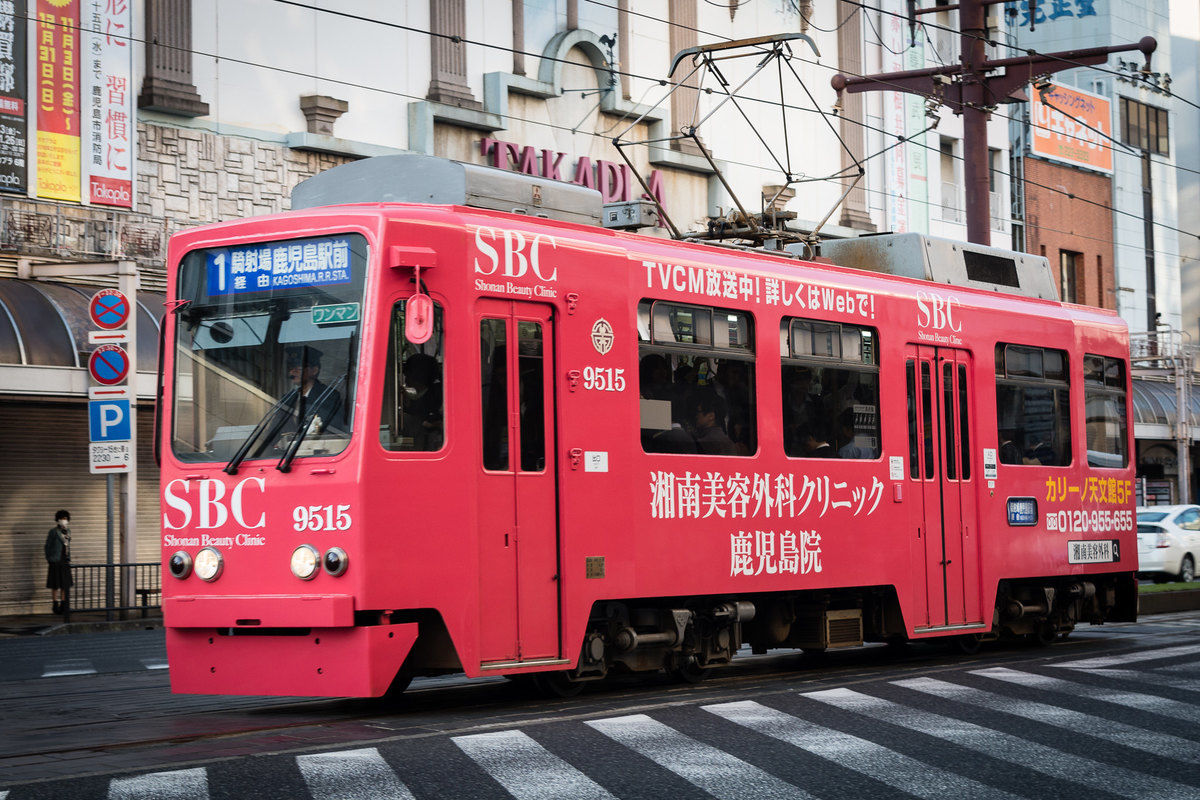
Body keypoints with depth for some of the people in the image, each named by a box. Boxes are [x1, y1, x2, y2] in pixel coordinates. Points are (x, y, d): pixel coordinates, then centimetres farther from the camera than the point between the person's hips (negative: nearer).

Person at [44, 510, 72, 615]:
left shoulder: (67, 531, 11)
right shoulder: (53, 531, -7)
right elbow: (48, 546, -5)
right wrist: (48, 559, -8)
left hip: (65, 562, 6)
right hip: (56, 562, -6)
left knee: (65, 584, 8)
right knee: (56, 584, -1)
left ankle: (64, 605, 16)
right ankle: (56, 605, 6)